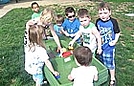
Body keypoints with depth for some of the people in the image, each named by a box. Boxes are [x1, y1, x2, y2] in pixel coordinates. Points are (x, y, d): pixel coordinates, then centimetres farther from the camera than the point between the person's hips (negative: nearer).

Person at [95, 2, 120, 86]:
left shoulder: (113, 21, -17)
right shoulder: (98, 21, -6)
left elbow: (117, 33, -6)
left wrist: (115, 41, -19)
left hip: (109, 47, -4)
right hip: (100, 46, 4)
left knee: (110, 63, 9)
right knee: (102, 62, 21)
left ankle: (112, 78, 31)